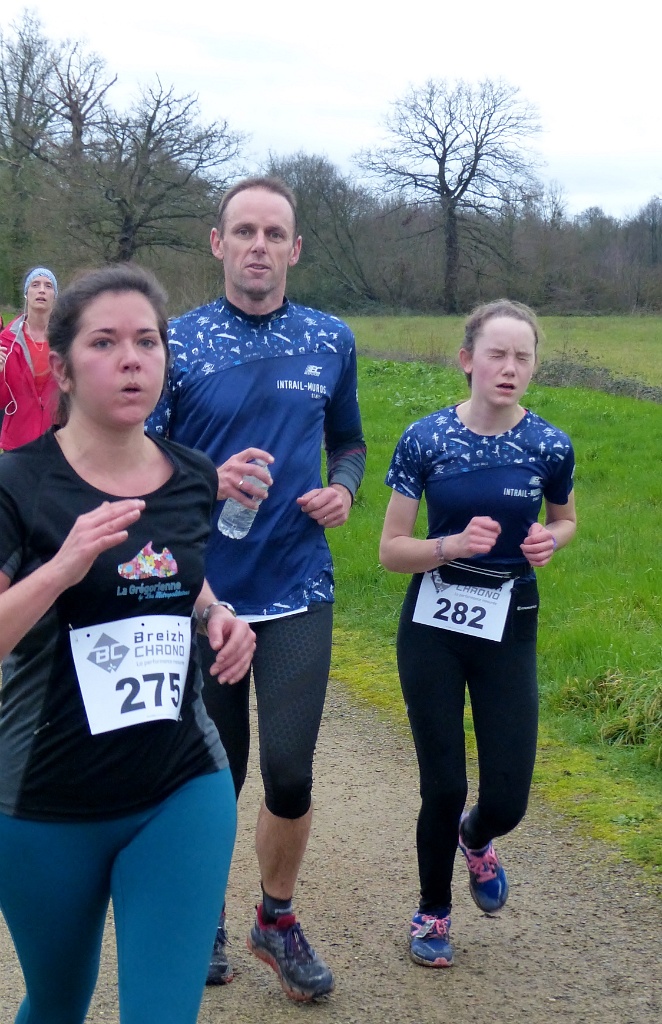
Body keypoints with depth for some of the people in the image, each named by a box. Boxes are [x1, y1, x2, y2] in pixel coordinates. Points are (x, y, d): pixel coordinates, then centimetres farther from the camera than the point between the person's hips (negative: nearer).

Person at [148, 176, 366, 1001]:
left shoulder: (331, 342, 5)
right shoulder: (177, 342, -4)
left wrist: (343, 490, -4)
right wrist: (213, 481, -22)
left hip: (298, 592, 1)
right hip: (203, 591, -1)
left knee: (289, 773, -1)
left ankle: (277, 919, 26)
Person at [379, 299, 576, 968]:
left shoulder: (550, 447, -6)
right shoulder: (425, 439, -9)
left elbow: (565, 518, 15)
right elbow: (391, 550, -5)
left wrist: (550, 540, -8)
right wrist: (454, 545, -23)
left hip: (508, 629, 1)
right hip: (433, 626, -1)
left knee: (507, 799, 0)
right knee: (443, 787, 3)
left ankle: (476, 838, 39)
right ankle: (432, 912, 31)